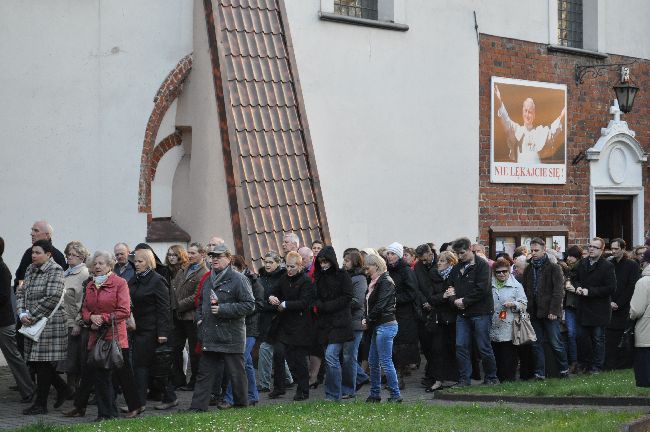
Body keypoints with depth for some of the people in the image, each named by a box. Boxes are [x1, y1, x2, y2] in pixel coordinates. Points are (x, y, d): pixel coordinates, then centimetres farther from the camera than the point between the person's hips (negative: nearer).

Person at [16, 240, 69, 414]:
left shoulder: (55, 271, -10)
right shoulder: (31, 269, 14)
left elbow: (52, 298, -18)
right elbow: (21, 292, 13)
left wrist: (33, 316, -16)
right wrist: (22, 313, -4)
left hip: (49, 323, -8)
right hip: (32, 323, 8)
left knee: (42, 362, -4)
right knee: (35, 362, 10)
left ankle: (41, 404, 4)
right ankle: (63, 389, 28)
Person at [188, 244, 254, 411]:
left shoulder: (238, 279, -8)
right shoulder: (207, 280, 15)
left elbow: (249, 305, -14)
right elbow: (200, 303, 29)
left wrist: (222, 309, -18)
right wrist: (199, 318, 10)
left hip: (231, 336, -7)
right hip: (209, 336, 7)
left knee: (236, 372, 4)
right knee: (205, 372, 5)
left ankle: (241, 404, 17)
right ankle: (198, 406, 5)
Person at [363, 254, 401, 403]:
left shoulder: (385, 282, -13)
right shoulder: (376, 282, 17)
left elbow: (380, 306, -19)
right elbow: (371, 304, 17)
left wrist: (368, 320, -10)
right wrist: (367, 320, 2)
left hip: (386, 326, -10)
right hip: (378, 326, 10)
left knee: (385, 362, -8)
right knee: (373, 361, 13)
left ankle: (395, 395, -3)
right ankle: (375, 394, 21)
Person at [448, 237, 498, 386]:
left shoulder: (482, 265, -7)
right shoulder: (456, 268, 14)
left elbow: (482, 289, -16)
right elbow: (451, 287, 17)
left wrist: (464, 301, -14)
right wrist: (454, 299, -5)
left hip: (480, 313, -6)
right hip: (462, 313, 6)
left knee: (484, 347, 0)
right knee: (461, 346, 2)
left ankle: (491, 378, 12)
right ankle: (464, 379, 9)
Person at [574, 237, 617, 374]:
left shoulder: (607, 266, -11)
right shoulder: (582, 263, 9)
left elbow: (611, 288, -15)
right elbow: (576, 279, 22)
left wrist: (590, 291, -18)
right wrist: (578, 287, -2)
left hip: (599, 310, -5)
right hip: (584, 308, 6)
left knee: (598, 339, 4)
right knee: (584, 338, 9)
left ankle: (597, 366, 12)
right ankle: (586, 364, 19)